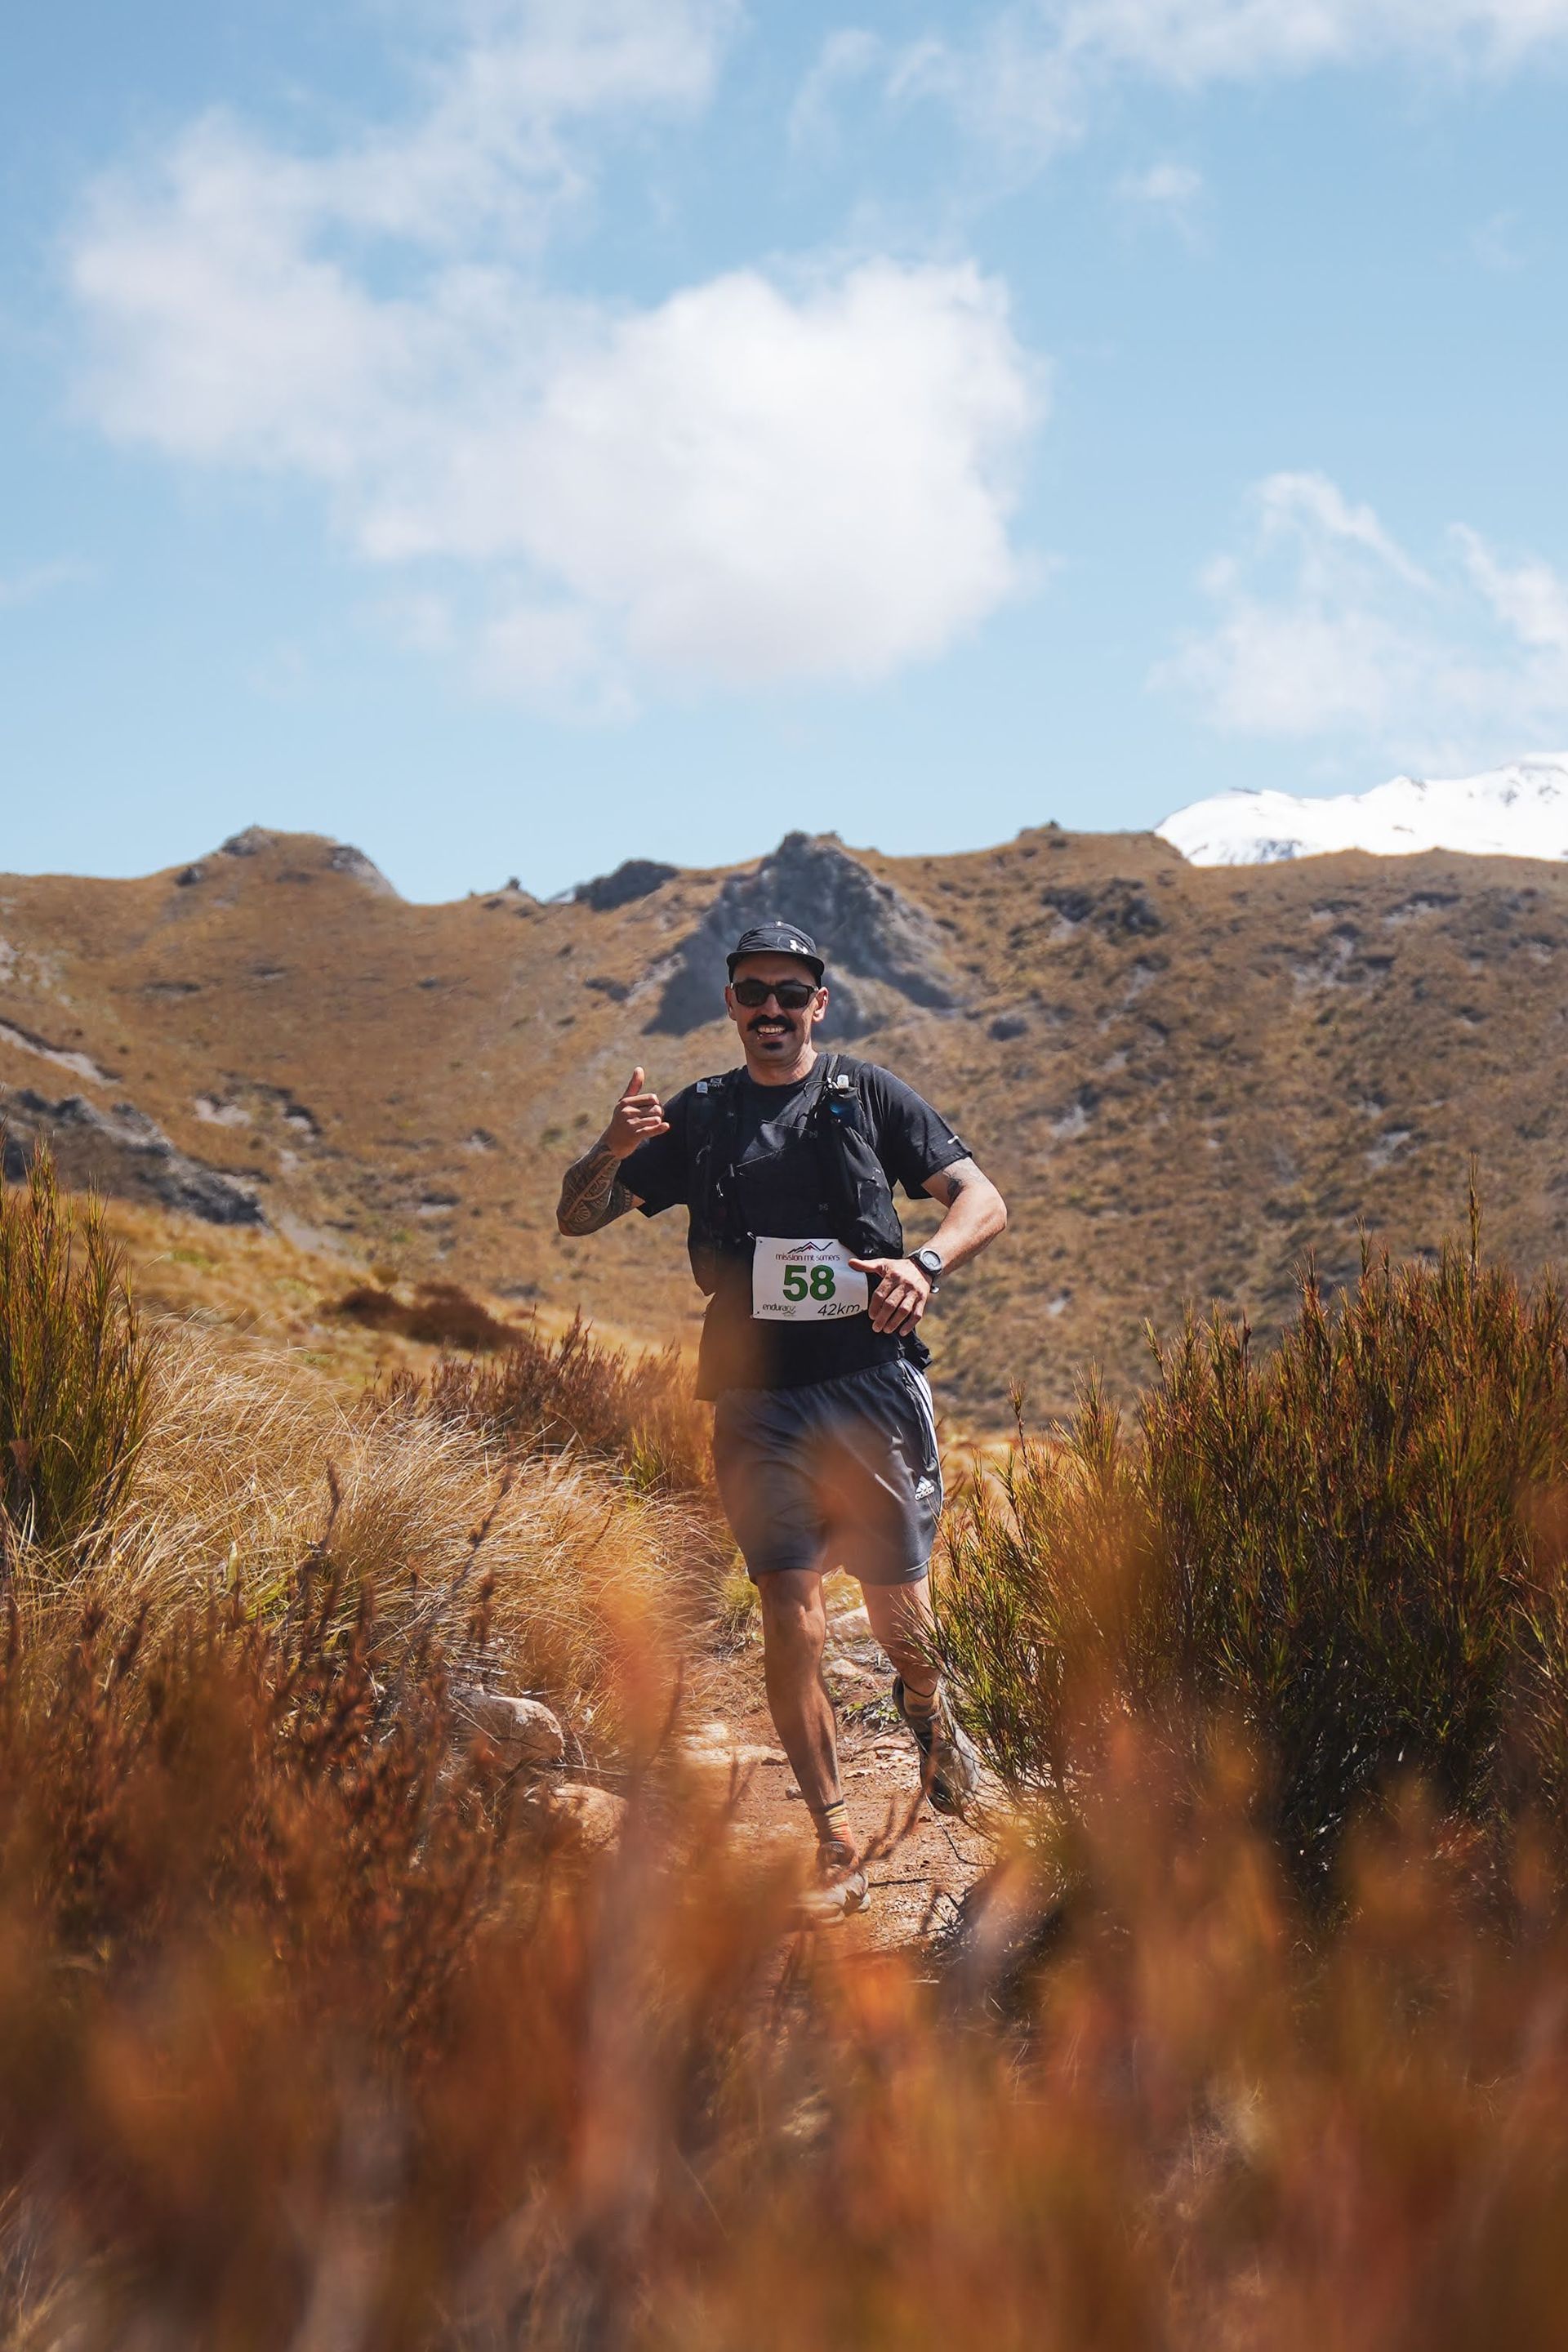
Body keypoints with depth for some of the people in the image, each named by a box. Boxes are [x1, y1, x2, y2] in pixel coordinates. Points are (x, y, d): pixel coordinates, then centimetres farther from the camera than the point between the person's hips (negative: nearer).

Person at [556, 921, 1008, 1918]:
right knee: (791, 1620, -8)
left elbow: (983, 1200, 3)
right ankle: (837, 1852, 0)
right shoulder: (697, 1117, 11)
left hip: (873, 1385, -1)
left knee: (899, 1608, 6)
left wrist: (924, 1263, -18)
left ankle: (927, 1707, 43)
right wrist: (613, 1152, -12)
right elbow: (578, 1219, 11)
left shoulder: (869, 1096, 7)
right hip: (759, 1399, 1)